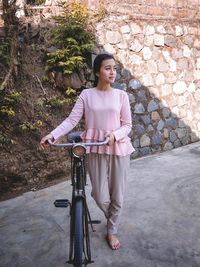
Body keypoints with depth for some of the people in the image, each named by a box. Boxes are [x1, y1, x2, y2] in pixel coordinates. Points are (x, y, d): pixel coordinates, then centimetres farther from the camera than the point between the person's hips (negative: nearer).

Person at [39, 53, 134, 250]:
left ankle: (112, 231, 31)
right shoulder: (86, 95, 0)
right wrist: (52, 135, -19)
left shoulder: (121, 95, 2)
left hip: (118, 149, 1)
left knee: (117, 195, 7)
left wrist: (115, 134, -18)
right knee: (101, 197, 1)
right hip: (96, 149, -1)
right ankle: (112, 218, 36)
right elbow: (72, 120, -6)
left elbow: (127, 124, 2)